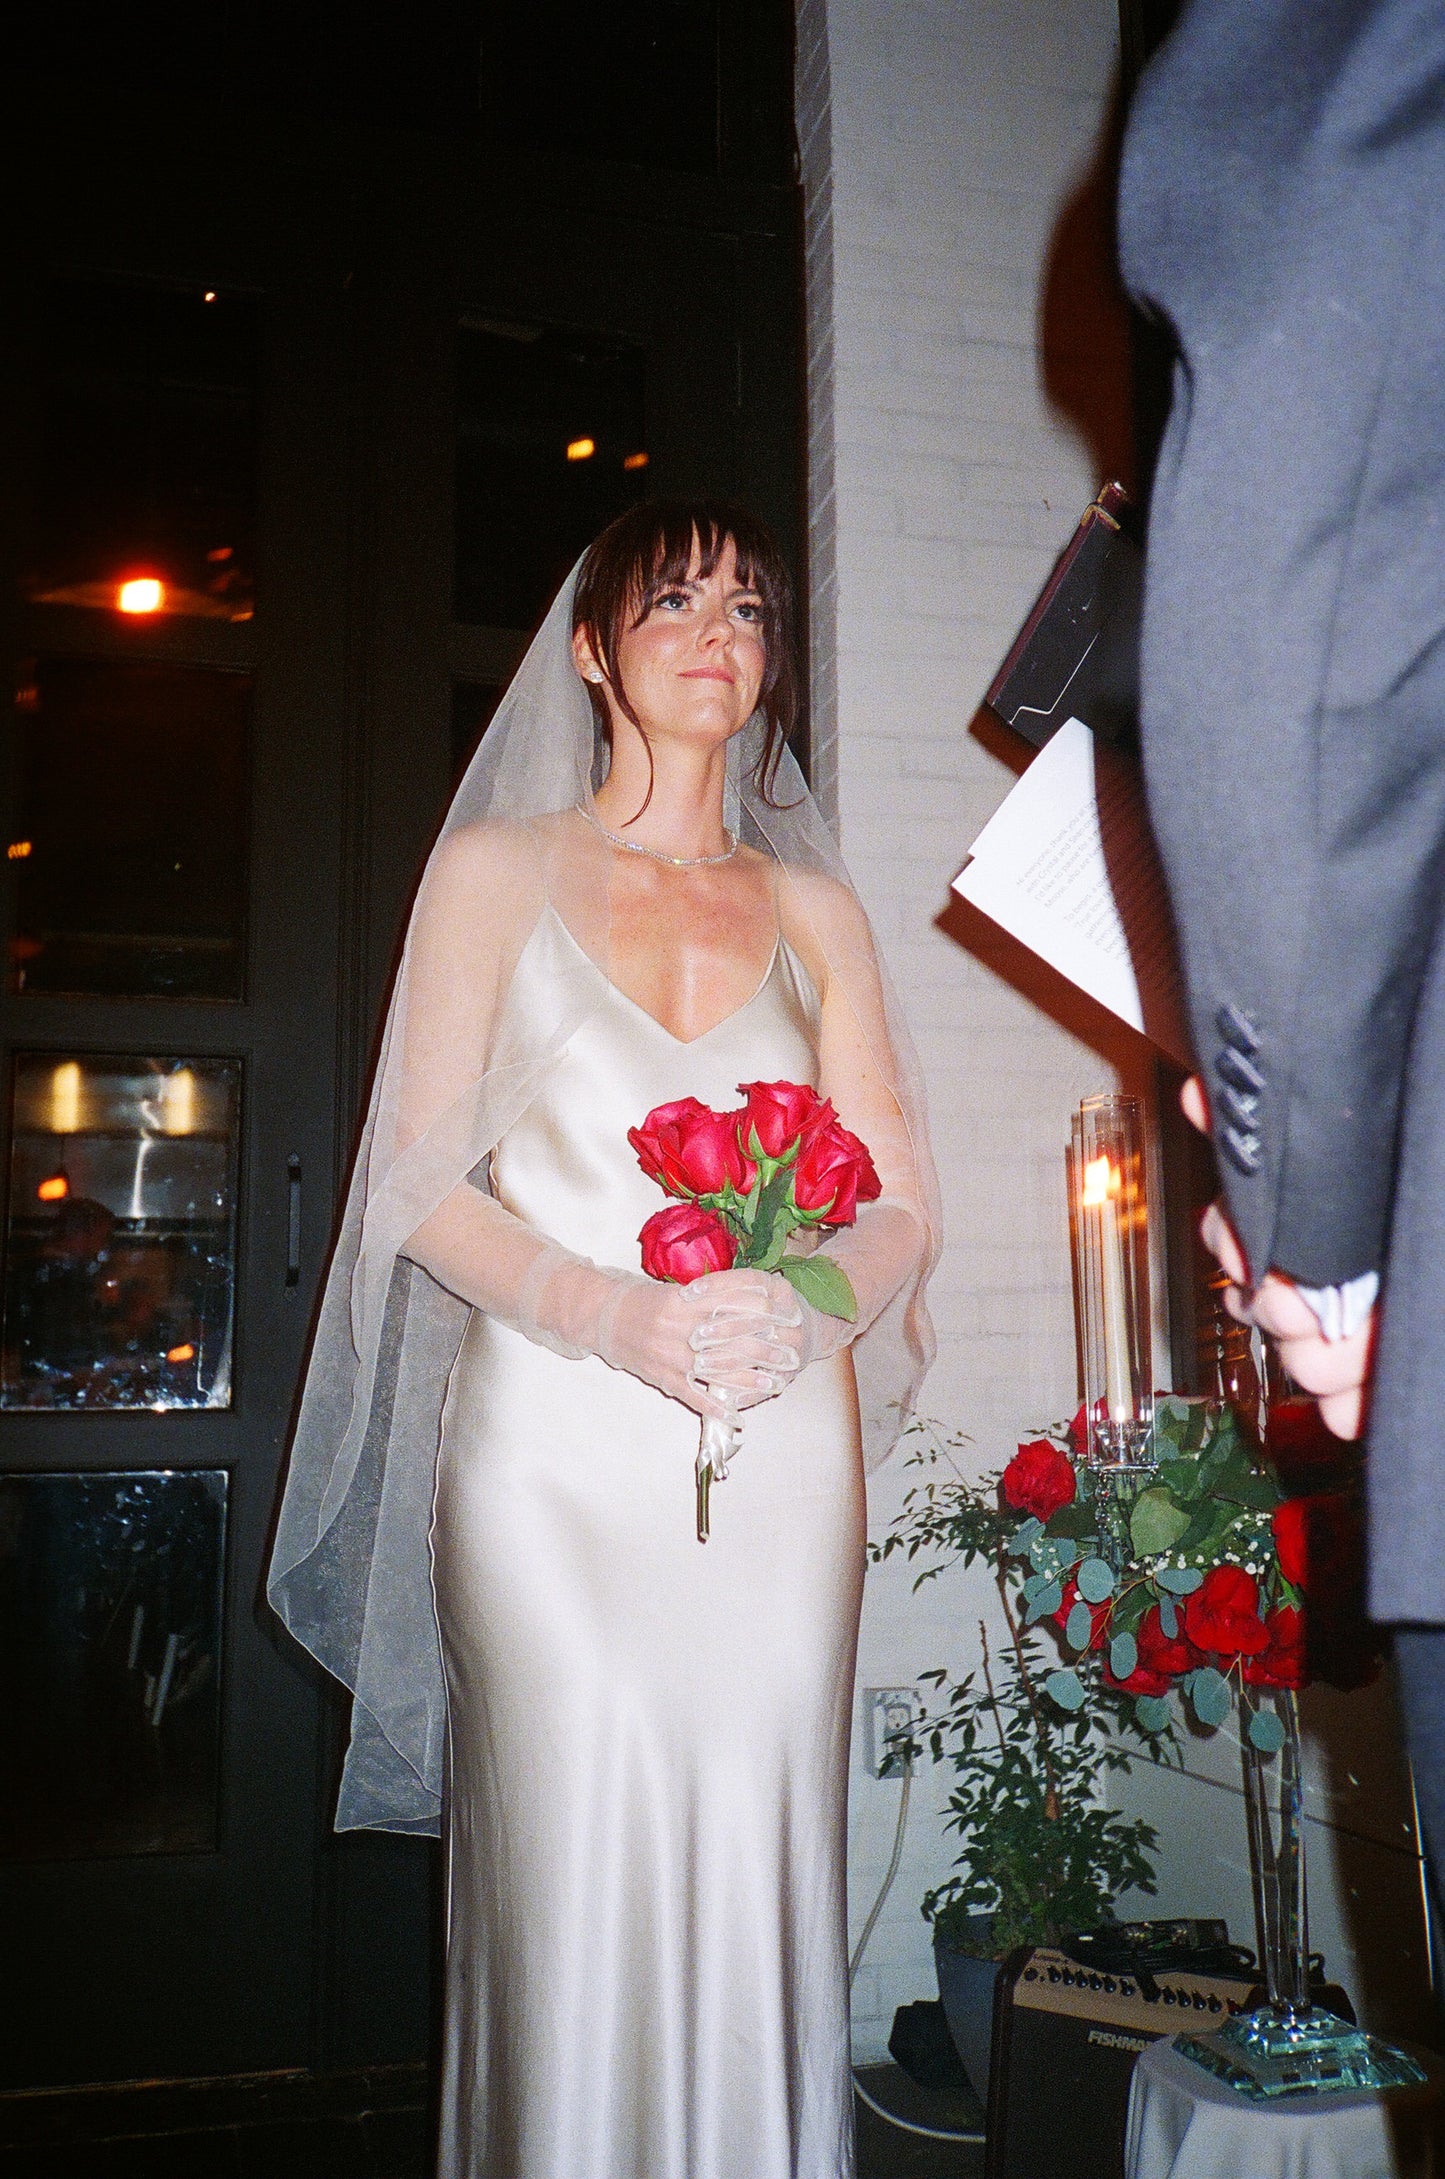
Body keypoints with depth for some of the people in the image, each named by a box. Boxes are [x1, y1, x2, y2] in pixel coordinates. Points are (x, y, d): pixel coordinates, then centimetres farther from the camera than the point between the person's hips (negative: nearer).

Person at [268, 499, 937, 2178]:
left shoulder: (813, 907, 15)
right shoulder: (496, 868, 9)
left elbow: (897, 1209, 10)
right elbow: (424, 1188, 1)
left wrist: (800, 1314, -11)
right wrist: (617, 1316, -15)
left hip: (782, 1455, 2)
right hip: (559, 1450, -2)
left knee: (758, 1894, 2)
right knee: (576, 1895, -3)